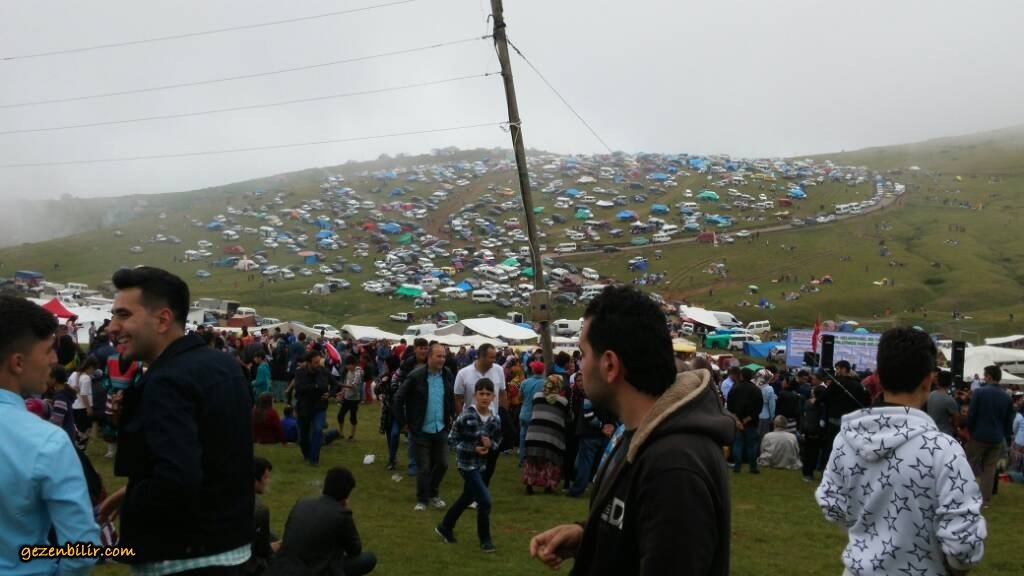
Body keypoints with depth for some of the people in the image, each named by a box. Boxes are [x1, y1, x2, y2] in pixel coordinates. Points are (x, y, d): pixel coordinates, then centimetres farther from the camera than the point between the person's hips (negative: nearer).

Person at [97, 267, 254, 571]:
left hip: (184, 556, -8)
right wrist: (136, 492, 11)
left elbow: (175, 484, -33)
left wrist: (128, 503, -13)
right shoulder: (225, 364, 5)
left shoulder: (167, 381, -22)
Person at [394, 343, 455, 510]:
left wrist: (450, 417, 12)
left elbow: (452, 398, 17)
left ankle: (433, 493, 31)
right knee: (424, 467, 3)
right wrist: (404, 422, -5)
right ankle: (422, 500, 19)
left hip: (441, 429, 4)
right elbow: (399, 399, -6)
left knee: (442, 464, 9)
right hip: (422, 430, -4)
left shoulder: (448, 376, 0)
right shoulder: (416, 376, -13)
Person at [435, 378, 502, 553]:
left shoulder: (495, 419, -6)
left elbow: (498, 440, 9)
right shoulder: (466, 416, -20)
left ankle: (445, 527, 43)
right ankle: (485, 539, 11)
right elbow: (452, 440, -14)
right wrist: (473, 449, -22)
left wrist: (490, 444, -14)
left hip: (481, 464, 6)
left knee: (467, 498, 22)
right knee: (485, 500, -9)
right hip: (467, 463, -6)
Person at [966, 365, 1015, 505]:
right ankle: (985, 499, 12)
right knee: (990, 468, 10)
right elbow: (1009, 421, 6)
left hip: (979, 435, -4)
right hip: (997, 438, 4)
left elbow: (971, 415, -12)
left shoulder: (979, 392, -14)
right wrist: (1006, 438, 15)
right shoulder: (1007, 396, 0)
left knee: (971, 462, 12)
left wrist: (969, 430, 4)